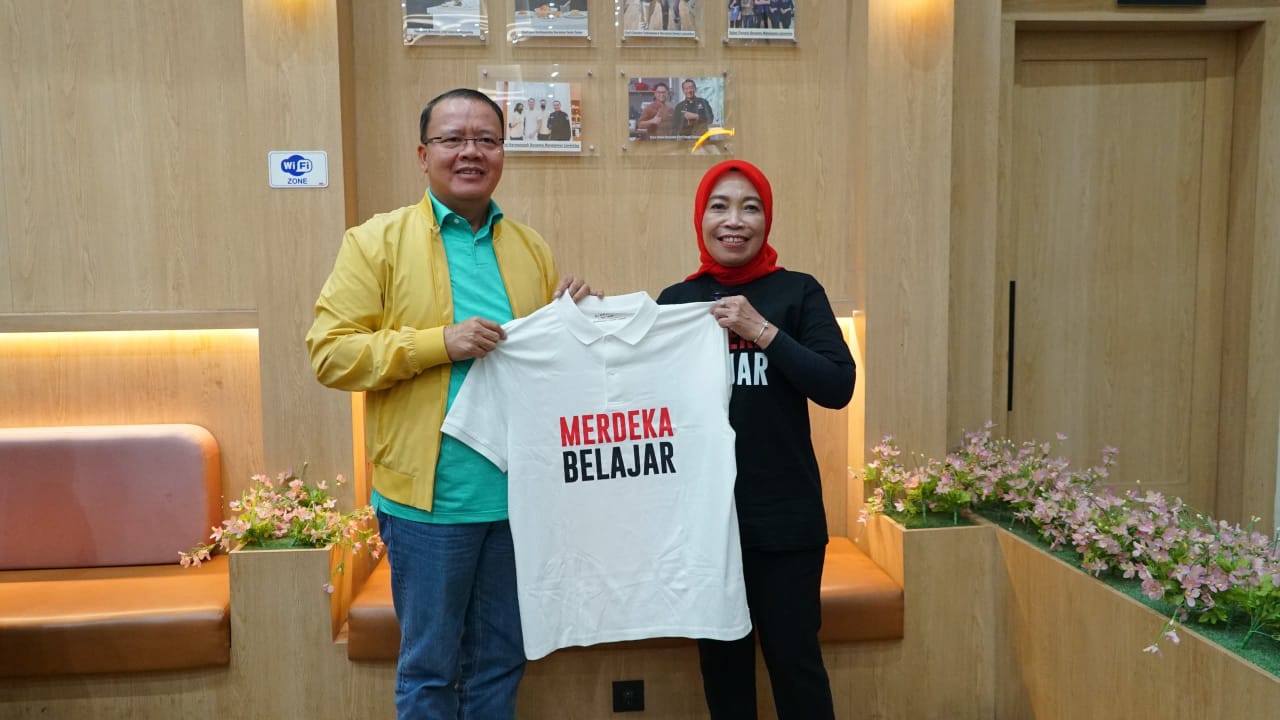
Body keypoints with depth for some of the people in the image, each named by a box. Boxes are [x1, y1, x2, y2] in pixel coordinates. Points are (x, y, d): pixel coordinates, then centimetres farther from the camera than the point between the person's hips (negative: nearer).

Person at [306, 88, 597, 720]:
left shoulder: (531, 247, 11)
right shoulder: (378, 241, -3)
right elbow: (329, 351, -8)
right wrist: (438, 342, -18)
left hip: (519, 492, 4)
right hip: (430, 495, -4)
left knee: (501, 660, 18)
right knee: (429, 667, 11)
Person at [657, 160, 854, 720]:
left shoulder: (797, 292, -1)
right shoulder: (675, 300, 5)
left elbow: (838, 386, -11)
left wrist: (762, 330, -18)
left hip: (784, 515, -2)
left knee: (794, 656, 7)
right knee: (721, 657, 15)